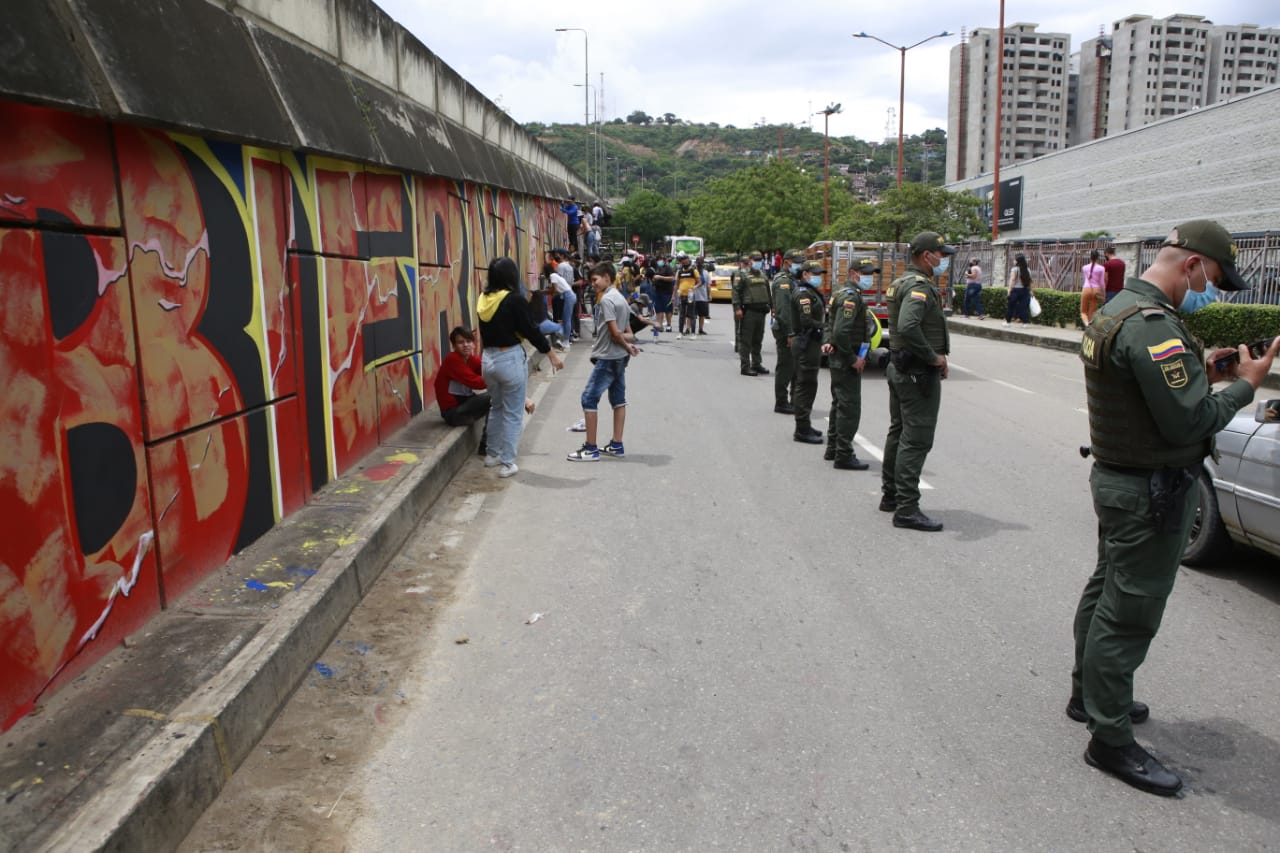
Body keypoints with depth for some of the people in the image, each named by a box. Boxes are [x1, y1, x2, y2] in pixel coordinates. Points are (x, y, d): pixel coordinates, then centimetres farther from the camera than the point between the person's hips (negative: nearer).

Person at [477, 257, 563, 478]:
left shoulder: (484, 299, 2)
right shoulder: (513, 299, -15)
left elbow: (487, 329, 7)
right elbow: (530, 330, -11)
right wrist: (551, 354, -3)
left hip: (488, 359, 6)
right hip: (510, 359, -6)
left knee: (496, 407, 23)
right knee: (513, 413, 4)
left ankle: (493, 454, 32)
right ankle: (507, 463, 7)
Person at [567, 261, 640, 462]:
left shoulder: (606, 299, -15)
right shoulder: (620, 298, 14)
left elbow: (615, 332, -20)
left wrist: (627, 347, -6)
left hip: (607, 358, -10)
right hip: (620, 357, 10)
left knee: (589, 399, -5)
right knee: (618, 400, 12)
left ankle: (591, 448, -3)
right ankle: (616, 445, 18)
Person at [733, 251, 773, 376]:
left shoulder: (763, 276, 18)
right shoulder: (743, 275, -2)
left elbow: (768, 292, 25)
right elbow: (736, 292, -8)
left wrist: (769, 306, 18)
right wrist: (737, 308, -17)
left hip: (761, 311, 7)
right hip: (748, 311, -7)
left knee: (758, 340, 12)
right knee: (746, 340, -5)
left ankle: (756, 364, 21)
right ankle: (745, 366, -3)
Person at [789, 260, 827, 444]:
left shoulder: (813, 293, 18)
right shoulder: (803, 294, -14)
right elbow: (807, 322, -23)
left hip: (812, 342, 11)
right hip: (805, 343, -11)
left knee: (808, 385, 16)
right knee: (806, 385, -8)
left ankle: (804, 426, 25)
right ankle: (802, 430, -4)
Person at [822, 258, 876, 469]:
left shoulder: (841, 293, 15)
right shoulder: (850, 297, -18)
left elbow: (829, 324, 19)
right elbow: (841, 332, -27)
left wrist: (827, 342, 3)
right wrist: (853, 359, -20)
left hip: (838, 359, 11)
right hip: (846, 363, -11)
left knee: (840, 404, 18)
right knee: (849, 408, -7)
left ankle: (833, 449, 28)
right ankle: (844, 456, -3)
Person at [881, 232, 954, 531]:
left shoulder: (902, 282, 14)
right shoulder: (919, 285, -18)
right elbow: (908, 327, -34)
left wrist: (935, 356, 11)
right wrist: (934, 357, -22)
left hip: (900, 368, 11)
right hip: (919, 373, -11)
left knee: (898, 433, 18)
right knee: (916, 440, -8)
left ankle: (890, 495, 29)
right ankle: (906, 509, -5)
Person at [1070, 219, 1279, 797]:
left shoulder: (1117, 309, 9)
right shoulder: (1153, 324, -24)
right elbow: (1188, 423, -23)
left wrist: (1199, 370, 7)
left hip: (1116, 476, 11)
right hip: (1151, 490, -11)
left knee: (1106, 592, 21)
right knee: (1130, 614, -1)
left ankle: (1089, 695, 38)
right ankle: (1111, 740, 10)